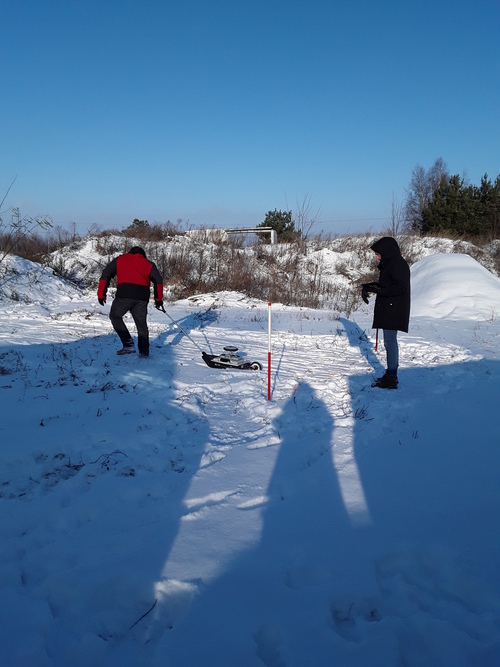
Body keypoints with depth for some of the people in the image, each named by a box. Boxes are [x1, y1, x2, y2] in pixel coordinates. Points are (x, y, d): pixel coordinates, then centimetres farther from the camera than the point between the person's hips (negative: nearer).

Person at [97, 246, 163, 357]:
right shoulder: (147, 263, 24)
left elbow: (105, 275, 14)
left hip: (124, 294, -2)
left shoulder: (119, 260, 23)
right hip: (142, 296, 2)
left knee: (115, 316, 17)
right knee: (141, 323, 16)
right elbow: (158, 280, 14)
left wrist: (101, 294, 14)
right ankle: (144, 351, 16)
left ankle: (128, 345, 5)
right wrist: (158, 299, 17)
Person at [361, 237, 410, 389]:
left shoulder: (398, 265, -16)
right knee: (390, 342, 15)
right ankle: (391, 375, 25)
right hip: (387, 310, 11)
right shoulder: (390, 263, 15)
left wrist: (378, 289, -25)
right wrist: (370, 286, 4)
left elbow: (401, 287, -23)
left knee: (390, 342, -7)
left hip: (393, 311, -11)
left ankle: (391, 379, -2)